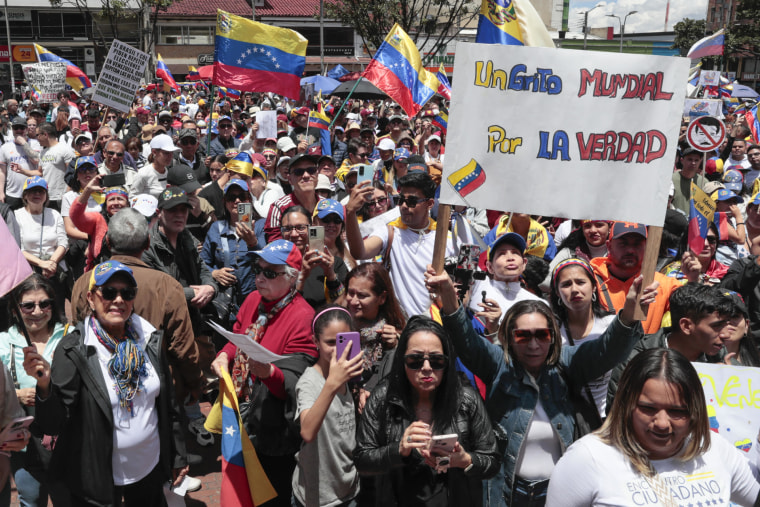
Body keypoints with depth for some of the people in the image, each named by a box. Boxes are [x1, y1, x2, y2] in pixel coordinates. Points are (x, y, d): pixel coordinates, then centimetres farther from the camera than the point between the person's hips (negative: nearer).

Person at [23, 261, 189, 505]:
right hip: (96, 480, -3)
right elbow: (53, 426, -18)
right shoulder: (73, 349, -15)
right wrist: (45, 385, -36)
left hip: (151, 470, 4)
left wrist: (178, 457, 10)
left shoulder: (149, 339, -3)